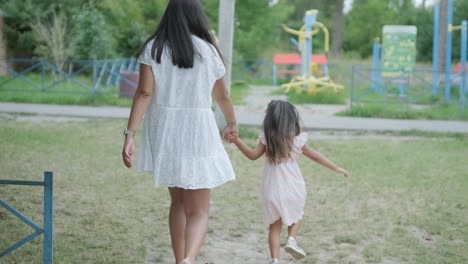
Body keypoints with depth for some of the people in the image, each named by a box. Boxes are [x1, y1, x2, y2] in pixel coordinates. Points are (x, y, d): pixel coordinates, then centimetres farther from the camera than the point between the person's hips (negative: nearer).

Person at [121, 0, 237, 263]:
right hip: (196, 133, -2)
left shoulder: (153, 48, -1)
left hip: (163, 133, 2)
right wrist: (232, 123, 31)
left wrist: (130, 135, -11)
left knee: (178, 201, 22)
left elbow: (144, 93, -11)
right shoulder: (208, 51, 0)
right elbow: (223, 97, 12)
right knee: (198, 211, 2)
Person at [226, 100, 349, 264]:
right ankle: (291, 239, 2)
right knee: (295, 216, 26)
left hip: (272, 192, 0)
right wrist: (336, 168, 13)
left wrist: (237, 141, -12)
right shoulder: (296, 140, -1)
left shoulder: (266, 139, -5)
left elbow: (253, 155, -11)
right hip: (293, 190, 0)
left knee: (275, 226, 8)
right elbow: (315, 156, 5)